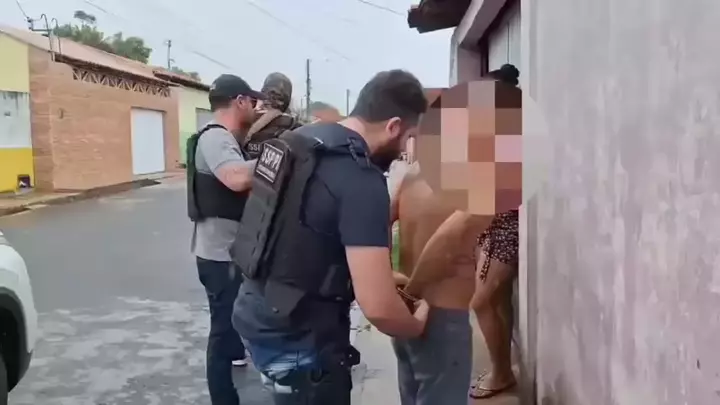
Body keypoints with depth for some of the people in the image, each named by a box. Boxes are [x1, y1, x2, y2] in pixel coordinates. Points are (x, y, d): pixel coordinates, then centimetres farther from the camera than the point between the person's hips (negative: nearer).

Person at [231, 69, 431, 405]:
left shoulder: (301, 138, 3)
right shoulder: (362, 181, -24)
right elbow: (378, 307, -28)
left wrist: (378, 274, 20)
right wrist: (417, 325, -5)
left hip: (256, 314, 8)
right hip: (298, 336, -8)